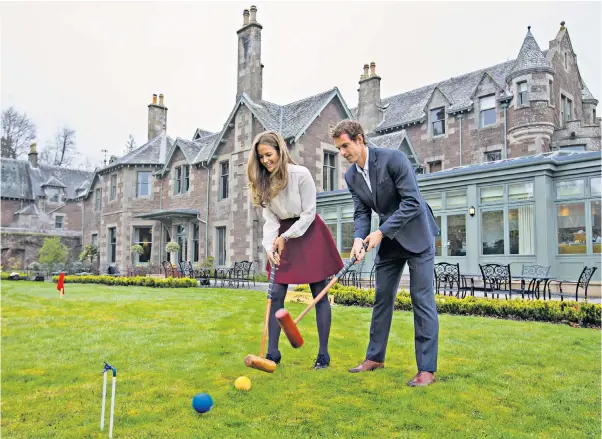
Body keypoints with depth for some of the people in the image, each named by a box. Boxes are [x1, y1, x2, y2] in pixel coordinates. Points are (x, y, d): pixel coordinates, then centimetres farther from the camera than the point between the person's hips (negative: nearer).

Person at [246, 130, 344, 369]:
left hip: (309, 232, -5)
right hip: (283, 236, 5)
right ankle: (272, 352, 9)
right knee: (276, 294, 0)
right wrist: (270, 247, -17)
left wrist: (285, 237, -15)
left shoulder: (301, 174, -16)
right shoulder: (264, 182, -1)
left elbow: (308, 213, -13)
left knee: (319, 294, -1)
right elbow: (270, 219, -3)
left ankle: (323, 353, 8)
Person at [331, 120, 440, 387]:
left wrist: (381, 232, -24)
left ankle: (427, 369, -1)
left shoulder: (392, 158, -20)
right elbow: (361, 212, 1)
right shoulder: (351, 176, 1)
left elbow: (412, 201, -22)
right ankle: (375, 357, 23)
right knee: (382, 297, 10)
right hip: (388, 240, 7)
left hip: (416, 234, -7)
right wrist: (359, 238, -19)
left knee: (422, 299, -7)